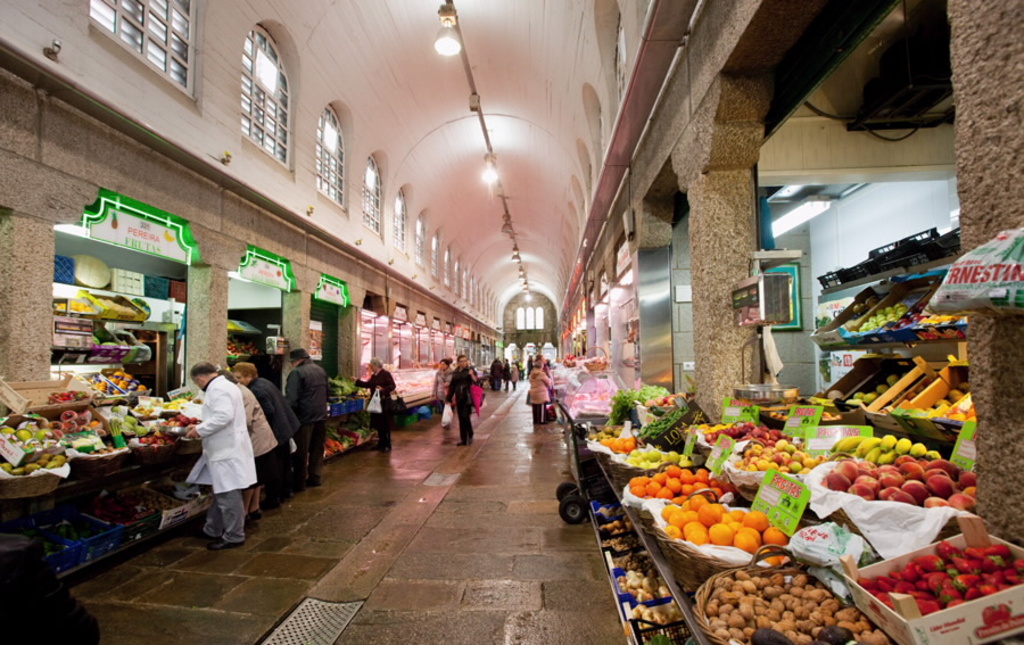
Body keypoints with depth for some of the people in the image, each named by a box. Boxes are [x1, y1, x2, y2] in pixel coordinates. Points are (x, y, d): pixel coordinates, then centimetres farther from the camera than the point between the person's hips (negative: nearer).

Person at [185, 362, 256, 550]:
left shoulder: (217, 389, -15)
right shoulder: (225, 385, 18)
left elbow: (224, 416, -27)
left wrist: (200, 430, -16)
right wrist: (201, 428, 20)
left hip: (227, 452, -11)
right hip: (225, 449, 11)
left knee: (228, 496, -2)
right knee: (221, 493, 20)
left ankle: (234, 537, 7)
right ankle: (213, 531, 33)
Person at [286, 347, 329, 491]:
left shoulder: (297, 372, -13)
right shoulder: (321, 370, 11)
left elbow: (292, 399, -18)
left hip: (304, 417, -7)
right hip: (321, 416, 7)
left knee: (300, 452, 3)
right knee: (317, 449, 15)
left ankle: (299, 483, 11)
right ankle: (314, 478, 22)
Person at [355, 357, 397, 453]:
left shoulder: (386, 374, -12)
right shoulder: (373, 376, 12)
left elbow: (392, 386, -17)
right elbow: (368, 384, 22)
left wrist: (383, 389, -32)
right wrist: (357, 381, 20)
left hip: (384, 403, -8)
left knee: (385, 425, -1)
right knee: (378, 424, 12)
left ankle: (387, 445, 8)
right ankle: (381, 443, 23)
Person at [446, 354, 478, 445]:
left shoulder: (470, 370, -1)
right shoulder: (455, 373, 10)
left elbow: (476, 382, -8)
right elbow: (452, 386, 16)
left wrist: (472, 375, -25)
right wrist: (449, 398, 16)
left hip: (467, 397, -4)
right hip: (458, 398, 5)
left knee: (465, 417, -12)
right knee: (461, 419, 7)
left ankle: (469, 437, 6)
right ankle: (463, 439, 16)